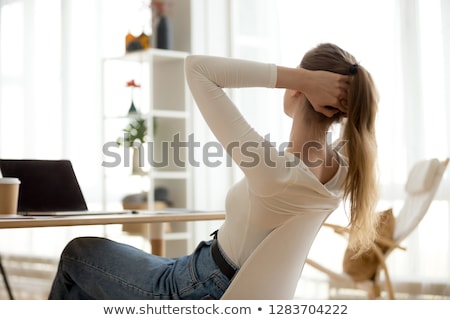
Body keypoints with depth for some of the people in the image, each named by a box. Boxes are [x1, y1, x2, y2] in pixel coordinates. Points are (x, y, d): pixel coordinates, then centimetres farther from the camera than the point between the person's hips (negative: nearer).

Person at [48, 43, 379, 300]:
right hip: (240, 297, 8)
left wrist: (301, 76, -38)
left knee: (78, 253, 20)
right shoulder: (345, 171, -15)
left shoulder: (271, 171, -37)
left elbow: (196, 67, -36)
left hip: (193, 296, -8)